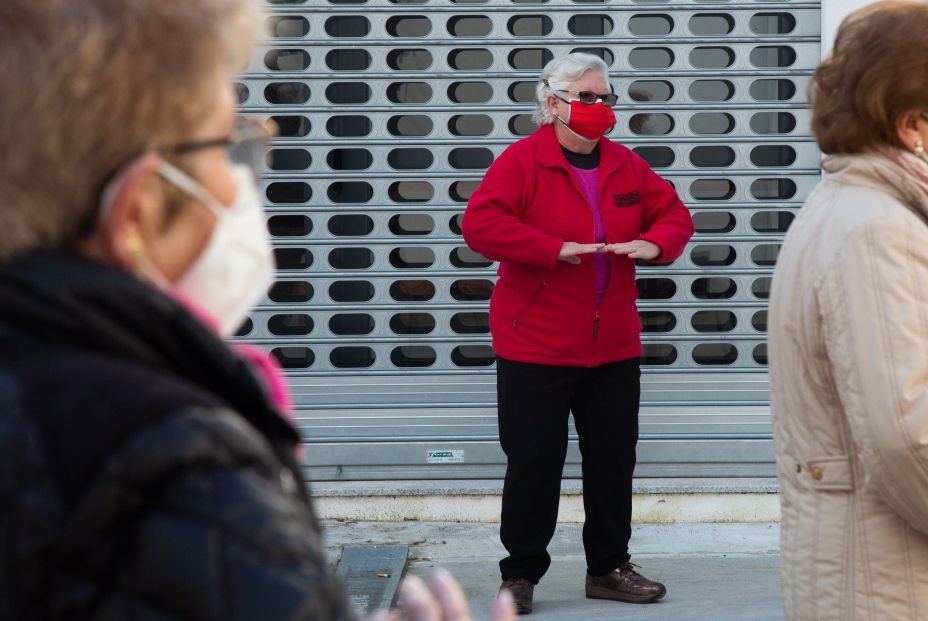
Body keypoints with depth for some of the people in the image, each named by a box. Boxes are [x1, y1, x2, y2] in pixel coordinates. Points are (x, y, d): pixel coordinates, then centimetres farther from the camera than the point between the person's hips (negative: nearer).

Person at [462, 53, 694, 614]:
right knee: (534, 464, 1)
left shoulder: (626, 166, 9)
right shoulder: (522, 160, -8)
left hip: (613, 347, 5)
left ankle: (609, 568, 27)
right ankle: (521, 574, 15)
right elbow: (481, 224, -19)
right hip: (536, 346, -5)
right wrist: (555, 249, -26)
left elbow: (674, 214, 14)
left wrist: (653, 242, -9)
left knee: (614, 461, 12)